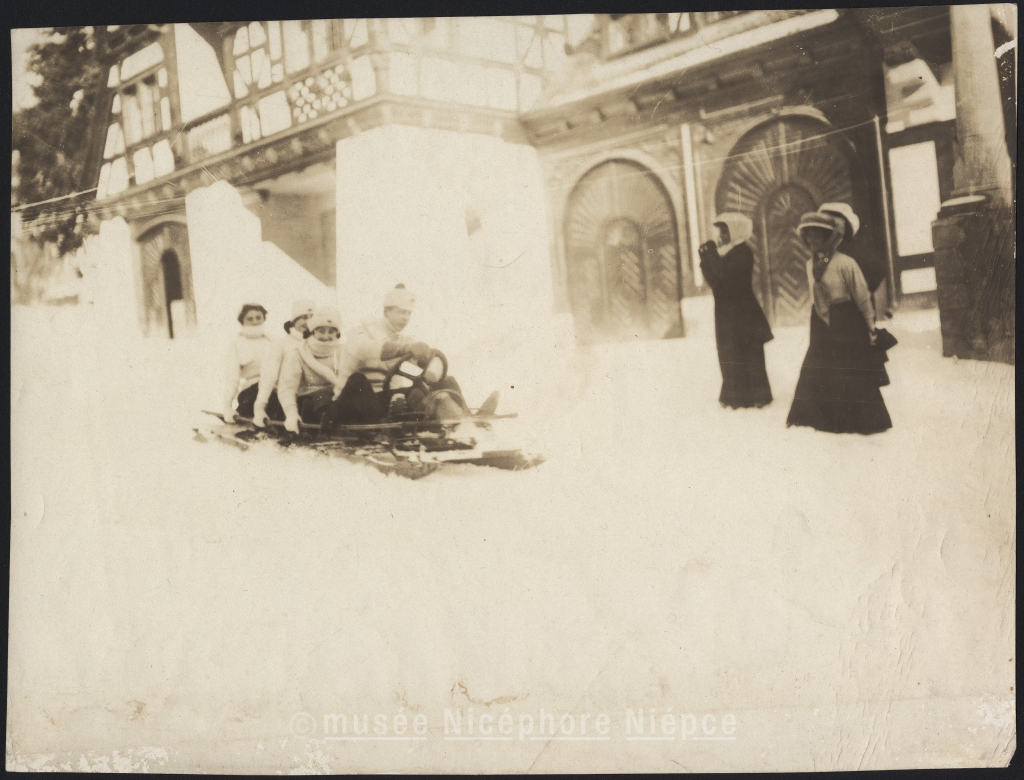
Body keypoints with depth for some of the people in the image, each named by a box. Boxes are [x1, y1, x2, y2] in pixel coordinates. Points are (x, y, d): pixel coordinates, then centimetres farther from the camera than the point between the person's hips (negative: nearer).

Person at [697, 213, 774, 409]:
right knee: (729, 355, 9)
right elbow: (713, 280, 8)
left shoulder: (743, 252, -11)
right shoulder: (724, 252, 13)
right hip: (725, 311, 8)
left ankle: (756, 396, 2)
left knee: (748, 354, -4)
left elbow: (724, 273, -24)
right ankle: (735, 395, 16)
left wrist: (711, 252, -15)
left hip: (742, 312, -8)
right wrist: (706, 257, -4)